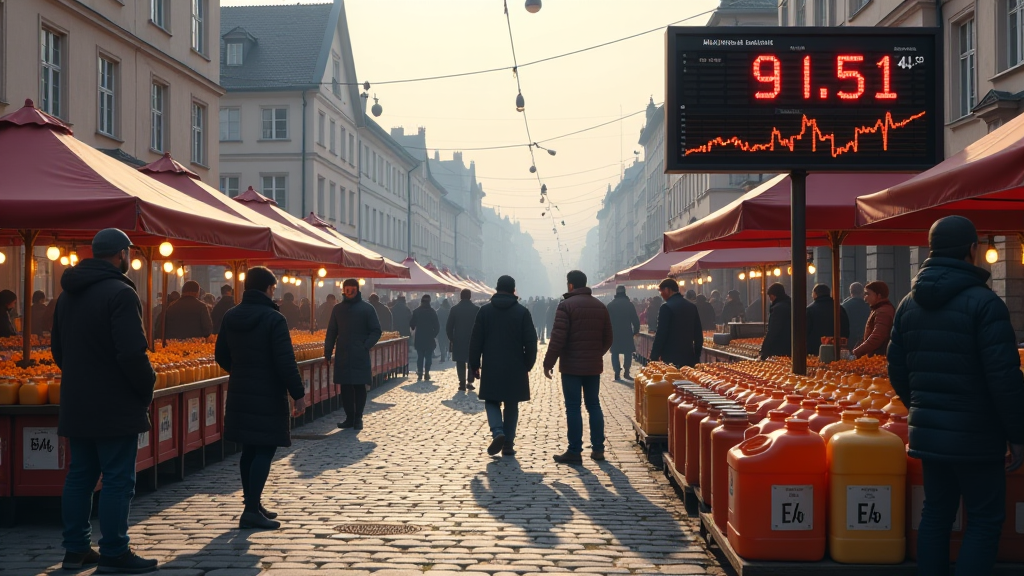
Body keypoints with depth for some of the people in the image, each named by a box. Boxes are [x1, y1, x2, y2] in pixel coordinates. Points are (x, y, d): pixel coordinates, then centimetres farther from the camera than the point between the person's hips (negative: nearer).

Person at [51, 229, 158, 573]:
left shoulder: (68, 295, 13)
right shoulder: (120, 293, -16)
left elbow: (58, 349, 18)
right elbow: (133, 353, -23)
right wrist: (147, 389, -9)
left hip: (75, 405, 8)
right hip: (115, 407, -8)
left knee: (79, 476, 15)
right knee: (118, 481, -2)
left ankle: (76, 548, 20)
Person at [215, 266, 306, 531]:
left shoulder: (230, 317, 6)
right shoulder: (273, 318, -15)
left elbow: (221, 356, 13)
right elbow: (285, 362, -18)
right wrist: (298, 394, -11)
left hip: (239, 394, 7)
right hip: (268, 395, -7)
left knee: (249, 450, 15)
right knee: (264, 451, -3)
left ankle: (253, 504, 23)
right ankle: (251, 511, -8)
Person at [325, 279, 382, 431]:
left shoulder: (367, 308, 0)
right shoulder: (338, 309, 10)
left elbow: (376, 331, 0)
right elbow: (331, 333, 12)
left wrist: (366, 346, -12)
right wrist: (327, 353, 7)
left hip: (360, 356, -3)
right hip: (342, 356, 3)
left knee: (360, 387, 0)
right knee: (345, 388, 4)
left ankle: (358, 418, 7)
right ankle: (349, 417, 11)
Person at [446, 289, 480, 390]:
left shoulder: (455, 309, -3)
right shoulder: (476, 309, -4)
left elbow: (448, 327, -2)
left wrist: (451, 339, 9)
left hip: (458, 341, 0)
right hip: (473, 340, 0)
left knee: (460, 362, 5)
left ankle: (462, 383, -1)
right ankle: (470, 382, 5)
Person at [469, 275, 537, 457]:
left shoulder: (485, 310, 0)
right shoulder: (522, 312, -1)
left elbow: (475, 340, 0)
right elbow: (531, 342, -1)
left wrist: (475, 365, 7)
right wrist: (528, 365, 9)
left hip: (491, 368, 0)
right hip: (515, 369, 0)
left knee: (491, 401, 11)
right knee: (511, 406, 10)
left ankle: (497, 432, -14)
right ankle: (508, 444, 8)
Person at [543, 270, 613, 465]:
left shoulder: (566, 305, -10)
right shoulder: (600, 306, 9)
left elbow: (557, 339, -15)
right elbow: (608, 339, 12)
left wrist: (548, 363, -8)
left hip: (571, 366, -6)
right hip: (594, 366, 6)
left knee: (573, 408, -2)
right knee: (594, 405, 12)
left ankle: (575, 452, -2)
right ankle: (598, 449, 12)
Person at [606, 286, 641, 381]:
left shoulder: (610, 305, 0)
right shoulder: (629, 304, -3)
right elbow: (635, 320, -3)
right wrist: (636, 330, 11)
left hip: (613, 334, 1)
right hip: (627, 333, -1)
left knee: (615, 353, 7)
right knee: (628, 353, 9)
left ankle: (617, 373, -1)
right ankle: (626, 372, 2)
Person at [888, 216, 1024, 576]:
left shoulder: (910, 304, 7)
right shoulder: (983, 302, -15)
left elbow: (897, 370, 12)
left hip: (928, 433, 7)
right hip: (976, 437, -6)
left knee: (936, 514, 15)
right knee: (984, 522, 3)